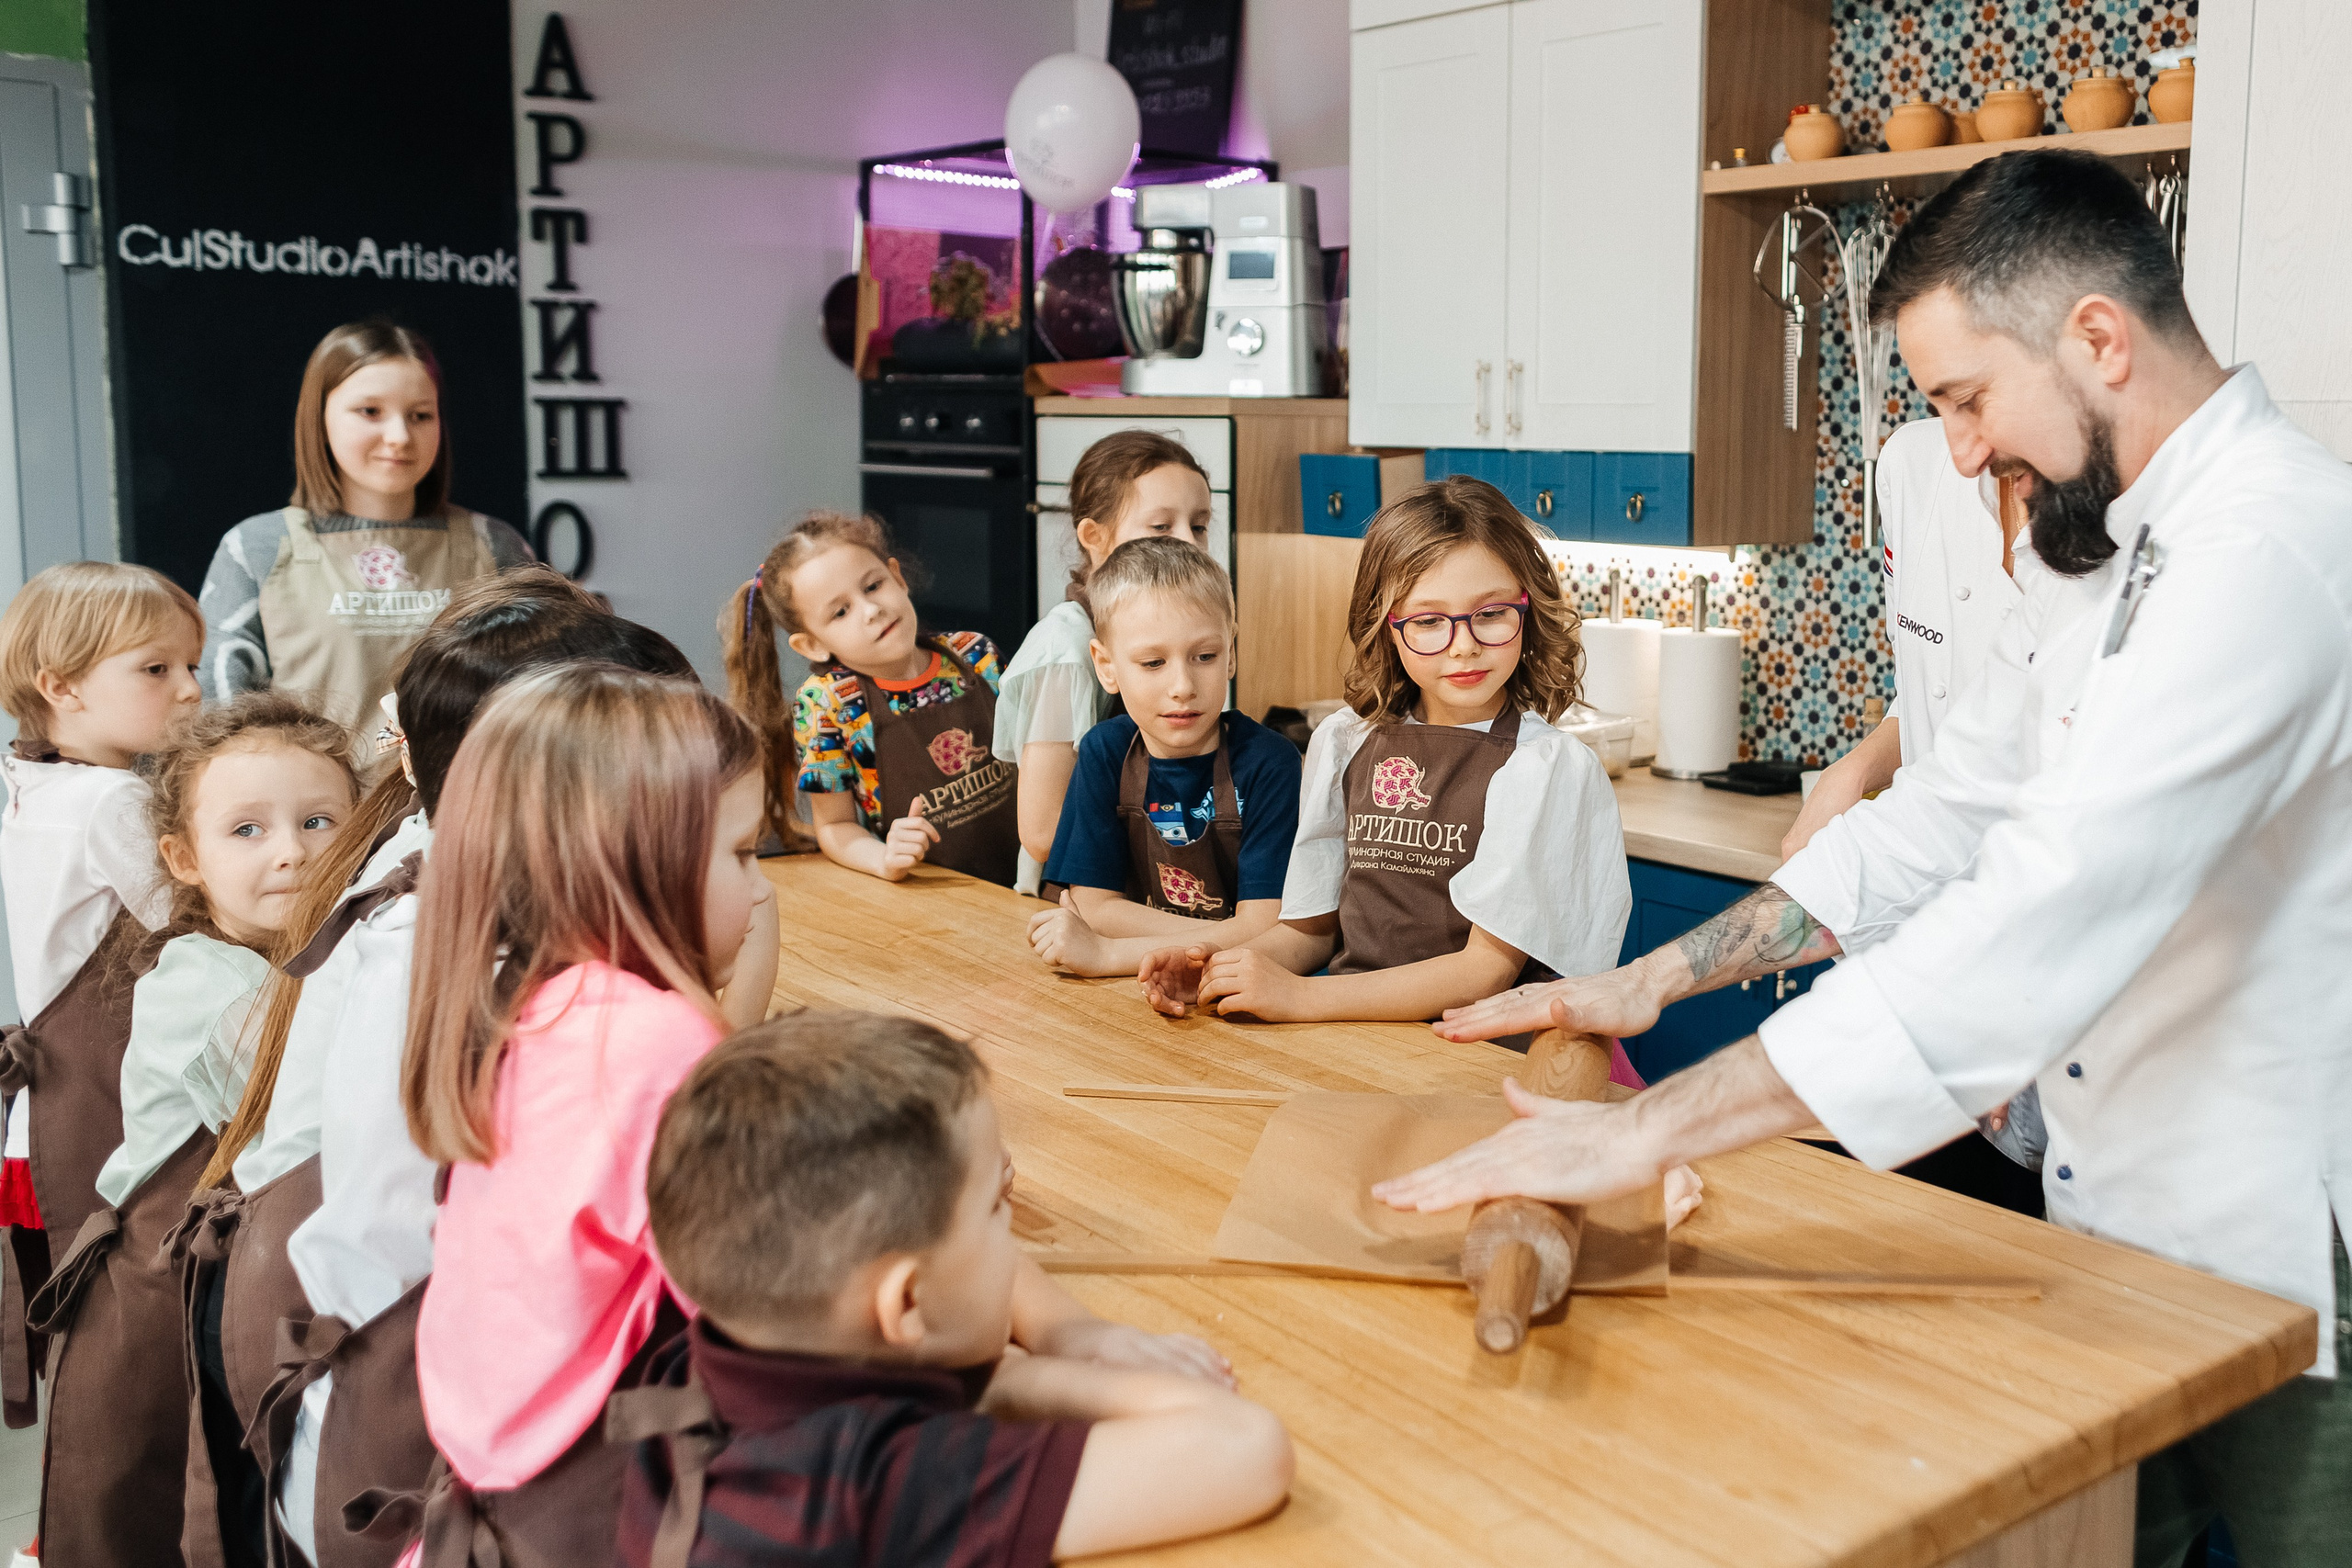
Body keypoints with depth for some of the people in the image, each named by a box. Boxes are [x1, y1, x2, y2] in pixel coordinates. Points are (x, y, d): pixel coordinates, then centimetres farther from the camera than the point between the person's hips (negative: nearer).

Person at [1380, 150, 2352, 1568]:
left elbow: (2046, 920, -36)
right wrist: (1652, 980, 2)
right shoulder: (2126, 555, 9)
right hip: (2125, 1236, 8)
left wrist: (1647, 1134, -37)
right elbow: (1941, 820, 11)